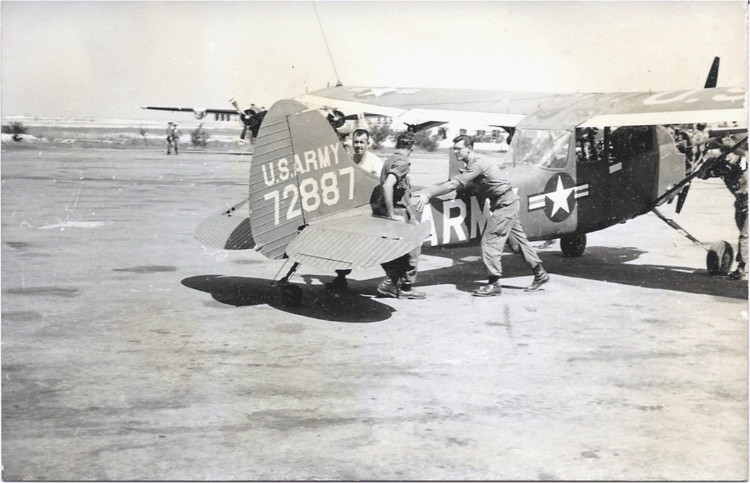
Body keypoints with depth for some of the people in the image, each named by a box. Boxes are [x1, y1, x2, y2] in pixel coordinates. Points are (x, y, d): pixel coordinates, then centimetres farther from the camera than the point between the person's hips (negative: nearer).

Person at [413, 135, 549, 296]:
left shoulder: (478, 164, -23)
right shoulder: (470, 165, 9)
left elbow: (455, 184, -29)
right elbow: (453, 181, 11)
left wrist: (428, 195, -31)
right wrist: (426, 191, 2)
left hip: (505, 203, -10)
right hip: (506, 204, 10)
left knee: (490, 240, -11)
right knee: (517, 241, 15)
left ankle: (494, 283, -7)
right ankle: (540, 274, 25)